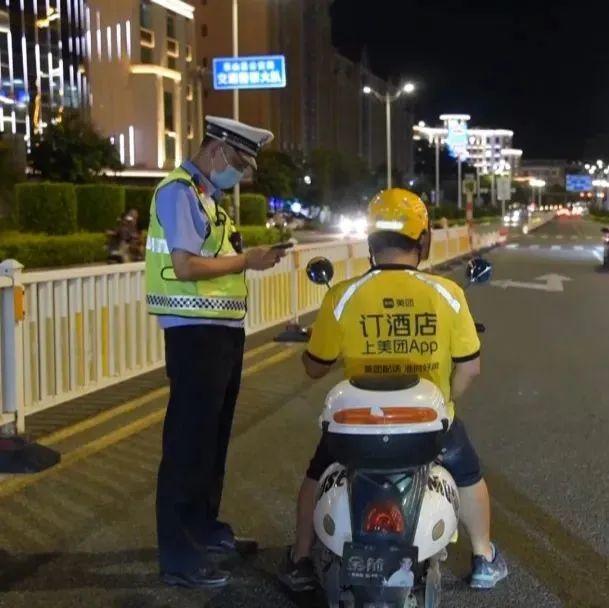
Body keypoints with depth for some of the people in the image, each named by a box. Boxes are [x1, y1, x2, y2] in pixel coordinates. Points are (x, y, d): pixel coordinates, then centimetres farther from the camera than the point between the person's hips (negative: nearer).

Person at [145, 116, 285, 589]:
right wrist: (245, 261, -15)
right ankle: (179, 555, 3)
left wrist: (249, 257, 6)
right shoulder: (180, 192, -13)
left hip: (222, 330, 10)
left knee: (214, 436, 19)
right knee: (189, 440, -5)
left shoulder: (207, 196, 17)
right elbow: (185, 267, -23)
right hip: (196, 332, -10)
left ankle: (203, 527, 34)